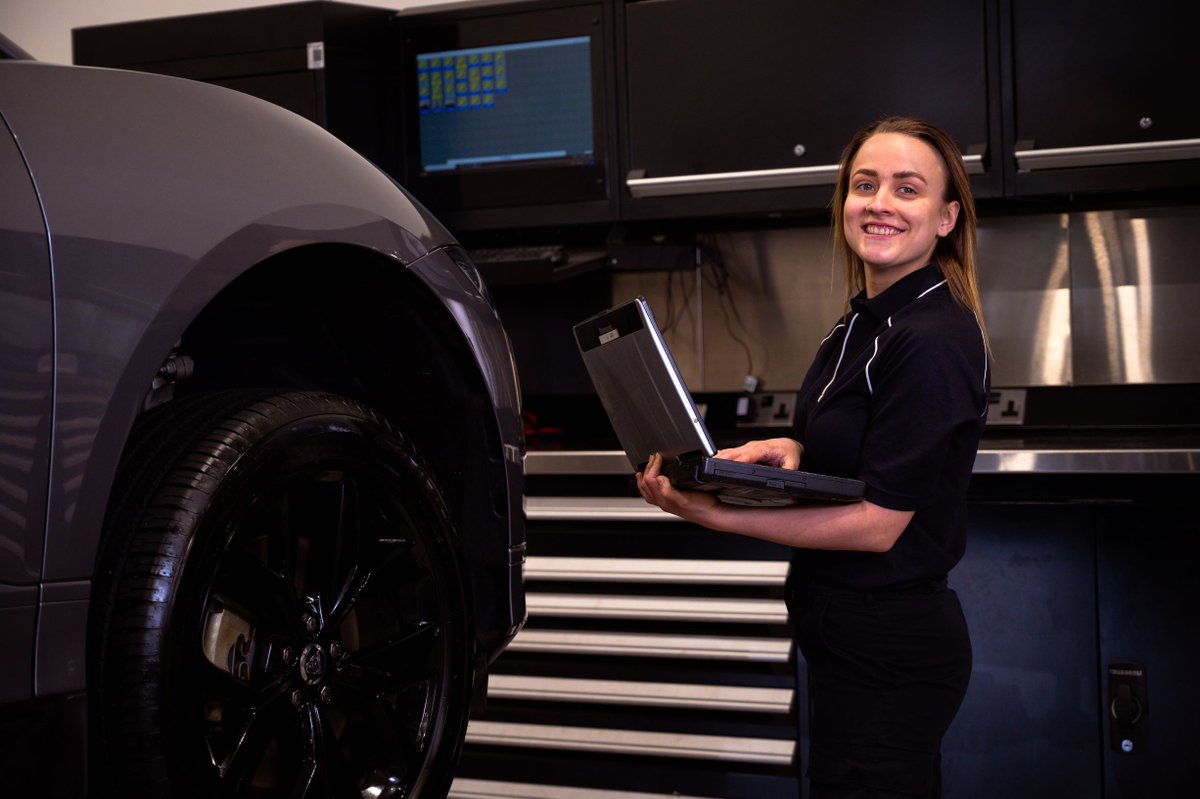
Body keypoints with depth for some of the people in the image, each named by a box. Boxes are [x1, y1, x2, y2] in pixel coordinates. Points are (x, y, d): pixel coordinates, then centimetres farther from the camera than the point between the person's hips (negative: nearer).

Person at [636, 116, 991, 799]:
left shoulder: (935, 339, -20)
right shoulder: (862, 320, 8)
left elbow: (878, 523, -22)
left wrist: (712, 514, -26)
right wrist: (793, 451, -4)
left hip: (888, 650, -9)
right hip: (848, 633, 9)